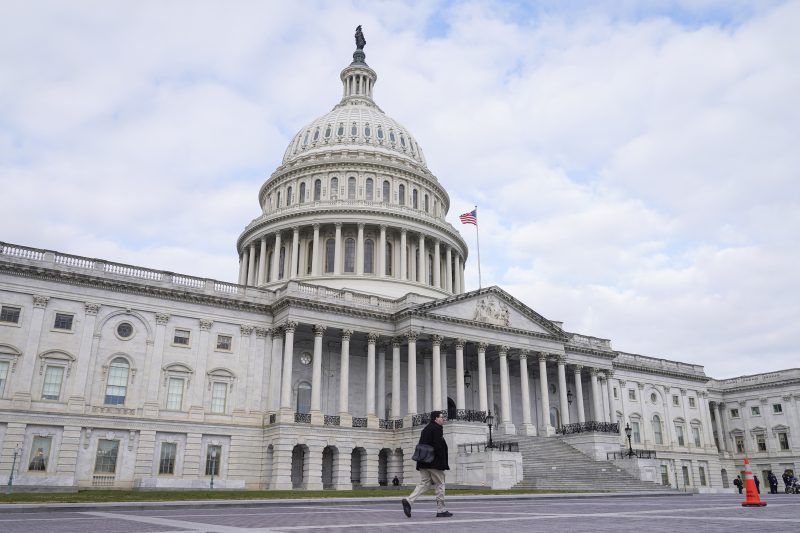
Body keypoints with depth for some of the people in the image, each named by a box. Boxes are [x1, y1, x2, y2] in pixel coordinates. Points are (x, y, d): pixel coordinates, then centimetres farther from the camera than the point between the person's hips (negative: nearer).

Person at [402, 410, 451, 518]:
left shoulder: (426, 429, 17)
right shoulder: (437, 429, -11)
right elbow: (438, 447, -19)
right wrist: (443, 463, -14)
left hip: (424, 463, 8)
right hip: (435, 463, -8)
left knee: (424, 483, 9)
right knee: (440, 484, 3)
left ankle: (408, 500, -8)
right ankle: (441, 510, 8)